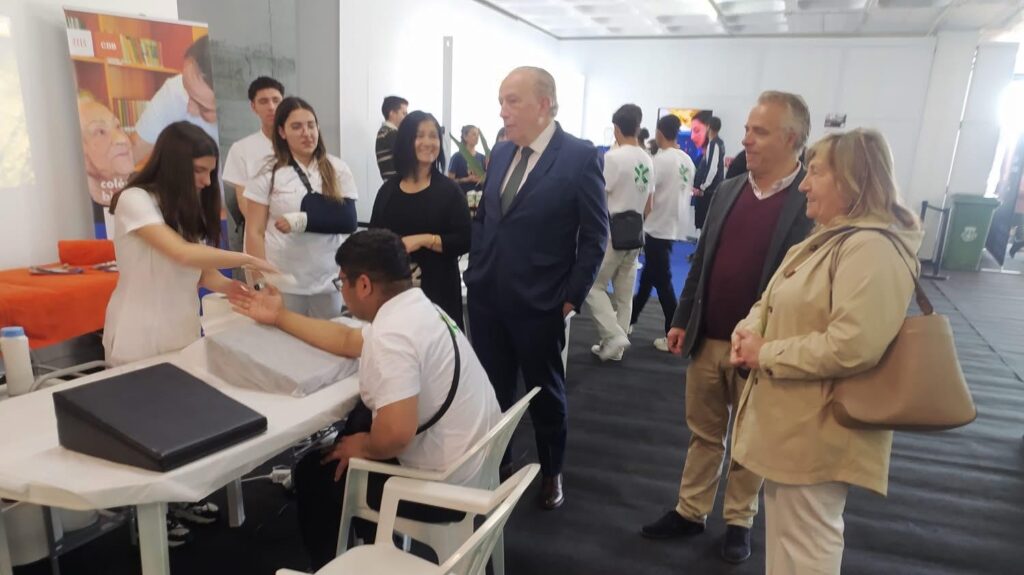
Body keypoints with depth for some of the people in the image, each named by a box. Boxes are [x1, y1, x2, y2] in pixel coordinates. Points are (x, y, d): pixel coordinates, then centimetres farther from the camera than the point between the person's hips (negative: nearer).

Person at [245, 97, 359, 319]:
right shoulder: (267, 175, 0)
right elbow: (255, 233, 0)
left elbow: (348, 220, -8)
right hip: (283, 283, -1)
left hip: (327, 281, 1)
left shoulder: (338, 169, 0)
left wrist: (301, 221, -18)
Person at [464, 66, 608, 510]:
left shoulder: (580, 157, -10)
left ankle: (551, 473, 35)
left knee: (545, 391, 14)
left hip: (539, 303, -5)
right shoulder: (500, 153, 7)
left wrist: (572, 297, -11)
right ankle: (497, 465, 36)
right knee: (492, 389, 15)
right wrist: (476, 270, 6)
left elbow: (595, 235, -10)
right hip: (486, 298, 5)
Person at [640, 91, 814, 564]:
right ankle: (690, 512, 32)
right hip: (707, 340, 5)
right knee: (703, 433, 17)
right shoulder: (728, 191, 6)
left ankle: (739, 521, 33)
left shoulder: (812, 202, -12)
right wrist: (682, 319, 8)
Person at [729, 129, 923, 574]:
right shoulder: (826, 238, 12)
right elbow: (773, 303, 16)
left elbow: (851, 346, -32)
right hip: (790, 421, 10)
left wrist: (766, 354, -20)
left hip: (817, 430, -10)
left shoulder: (872, 248, -22)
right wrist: (749, 331, -6)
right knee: (783, 538, 25)